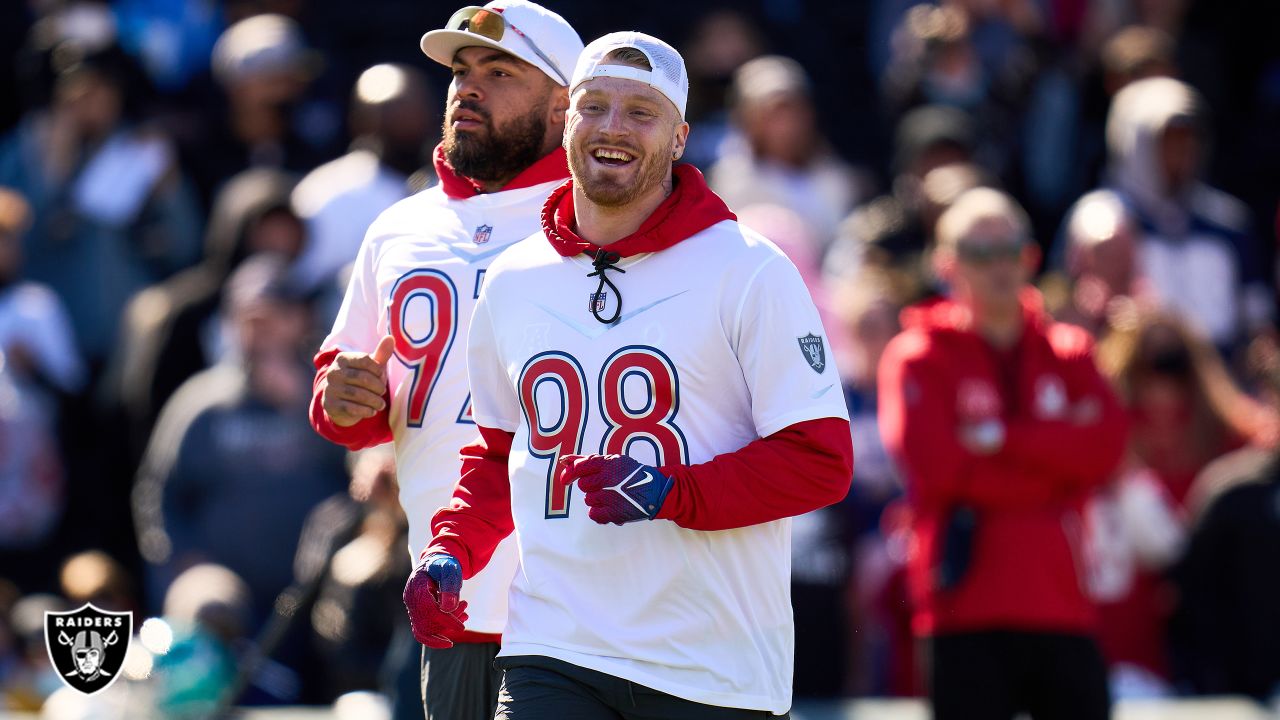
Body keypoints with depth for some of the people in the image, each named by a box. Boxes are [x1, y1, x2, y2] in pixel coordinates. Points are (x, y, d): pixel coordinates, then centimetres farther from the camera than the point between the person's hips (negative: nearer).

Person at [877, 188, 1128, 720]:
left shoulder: (1069, 352, 14)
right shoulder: (919, 359, 2)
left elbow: (1104, 447, -3)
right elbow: (936, 465, -12)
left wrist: (1000, 437, -9)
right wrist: (1050, 474, -5)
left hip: (1060, 607, 3)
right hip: (967, 611, -3)